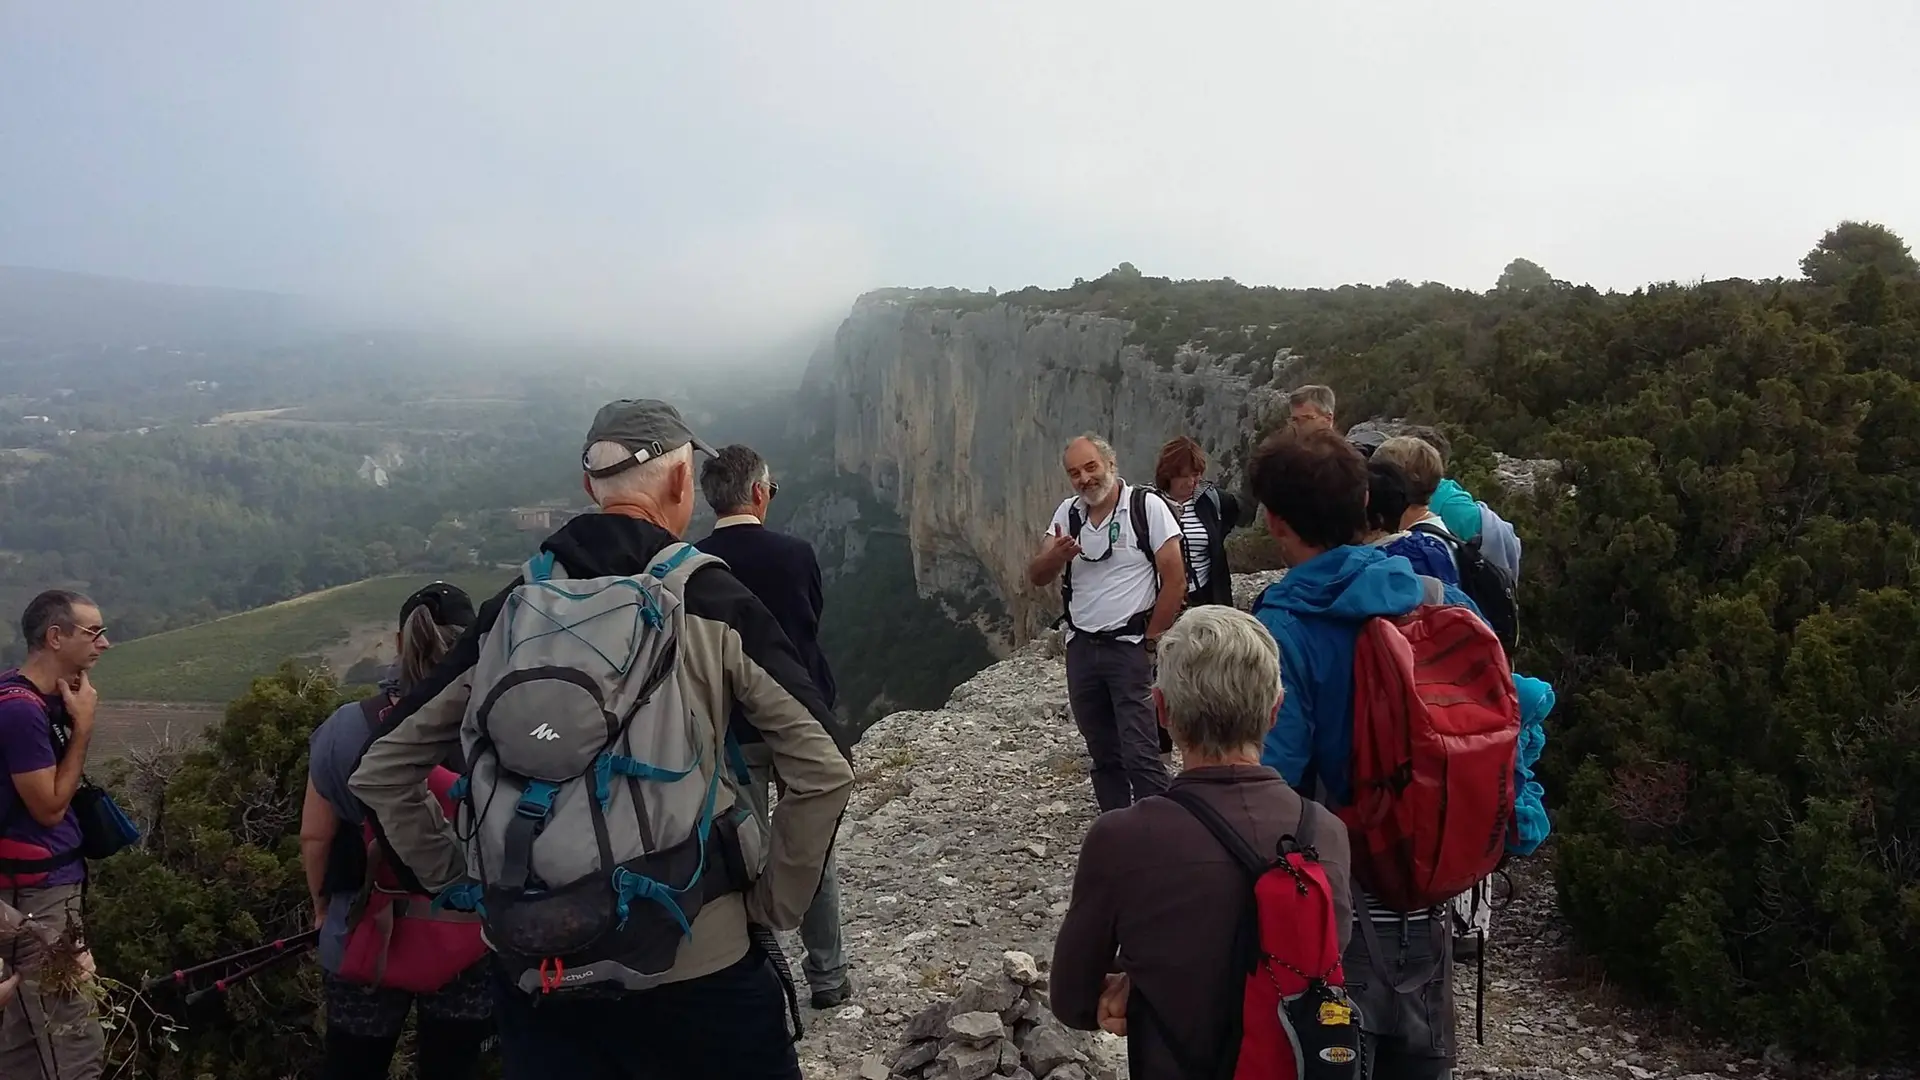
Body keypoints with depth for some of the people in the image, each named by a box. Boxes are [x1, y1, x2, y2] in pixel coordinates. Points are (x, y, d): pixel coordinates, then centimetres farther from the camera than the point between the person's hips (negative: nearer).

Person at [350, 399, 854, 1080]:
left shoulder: (511, 614, 1)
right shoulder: (712, 601, -8)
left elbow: (380, 772, 7)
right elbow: (822, 771, -13)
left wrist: (462, 885, 10)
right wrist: (772, 907, -2)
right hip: (697, 968, -3)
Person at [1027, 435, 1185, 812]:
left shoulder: (1147, 506, -9)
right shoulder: (1068, 513, 7)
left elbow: (1175, 580, -9)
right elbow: (1036, 577, 3)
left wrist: (1151, 639, -9)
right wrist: (1057, 555, -19)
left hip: (1129, 647, -5)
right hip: (1081, 649, 5)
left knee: (1139, 754, -11)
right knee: (1103, 754, 14)